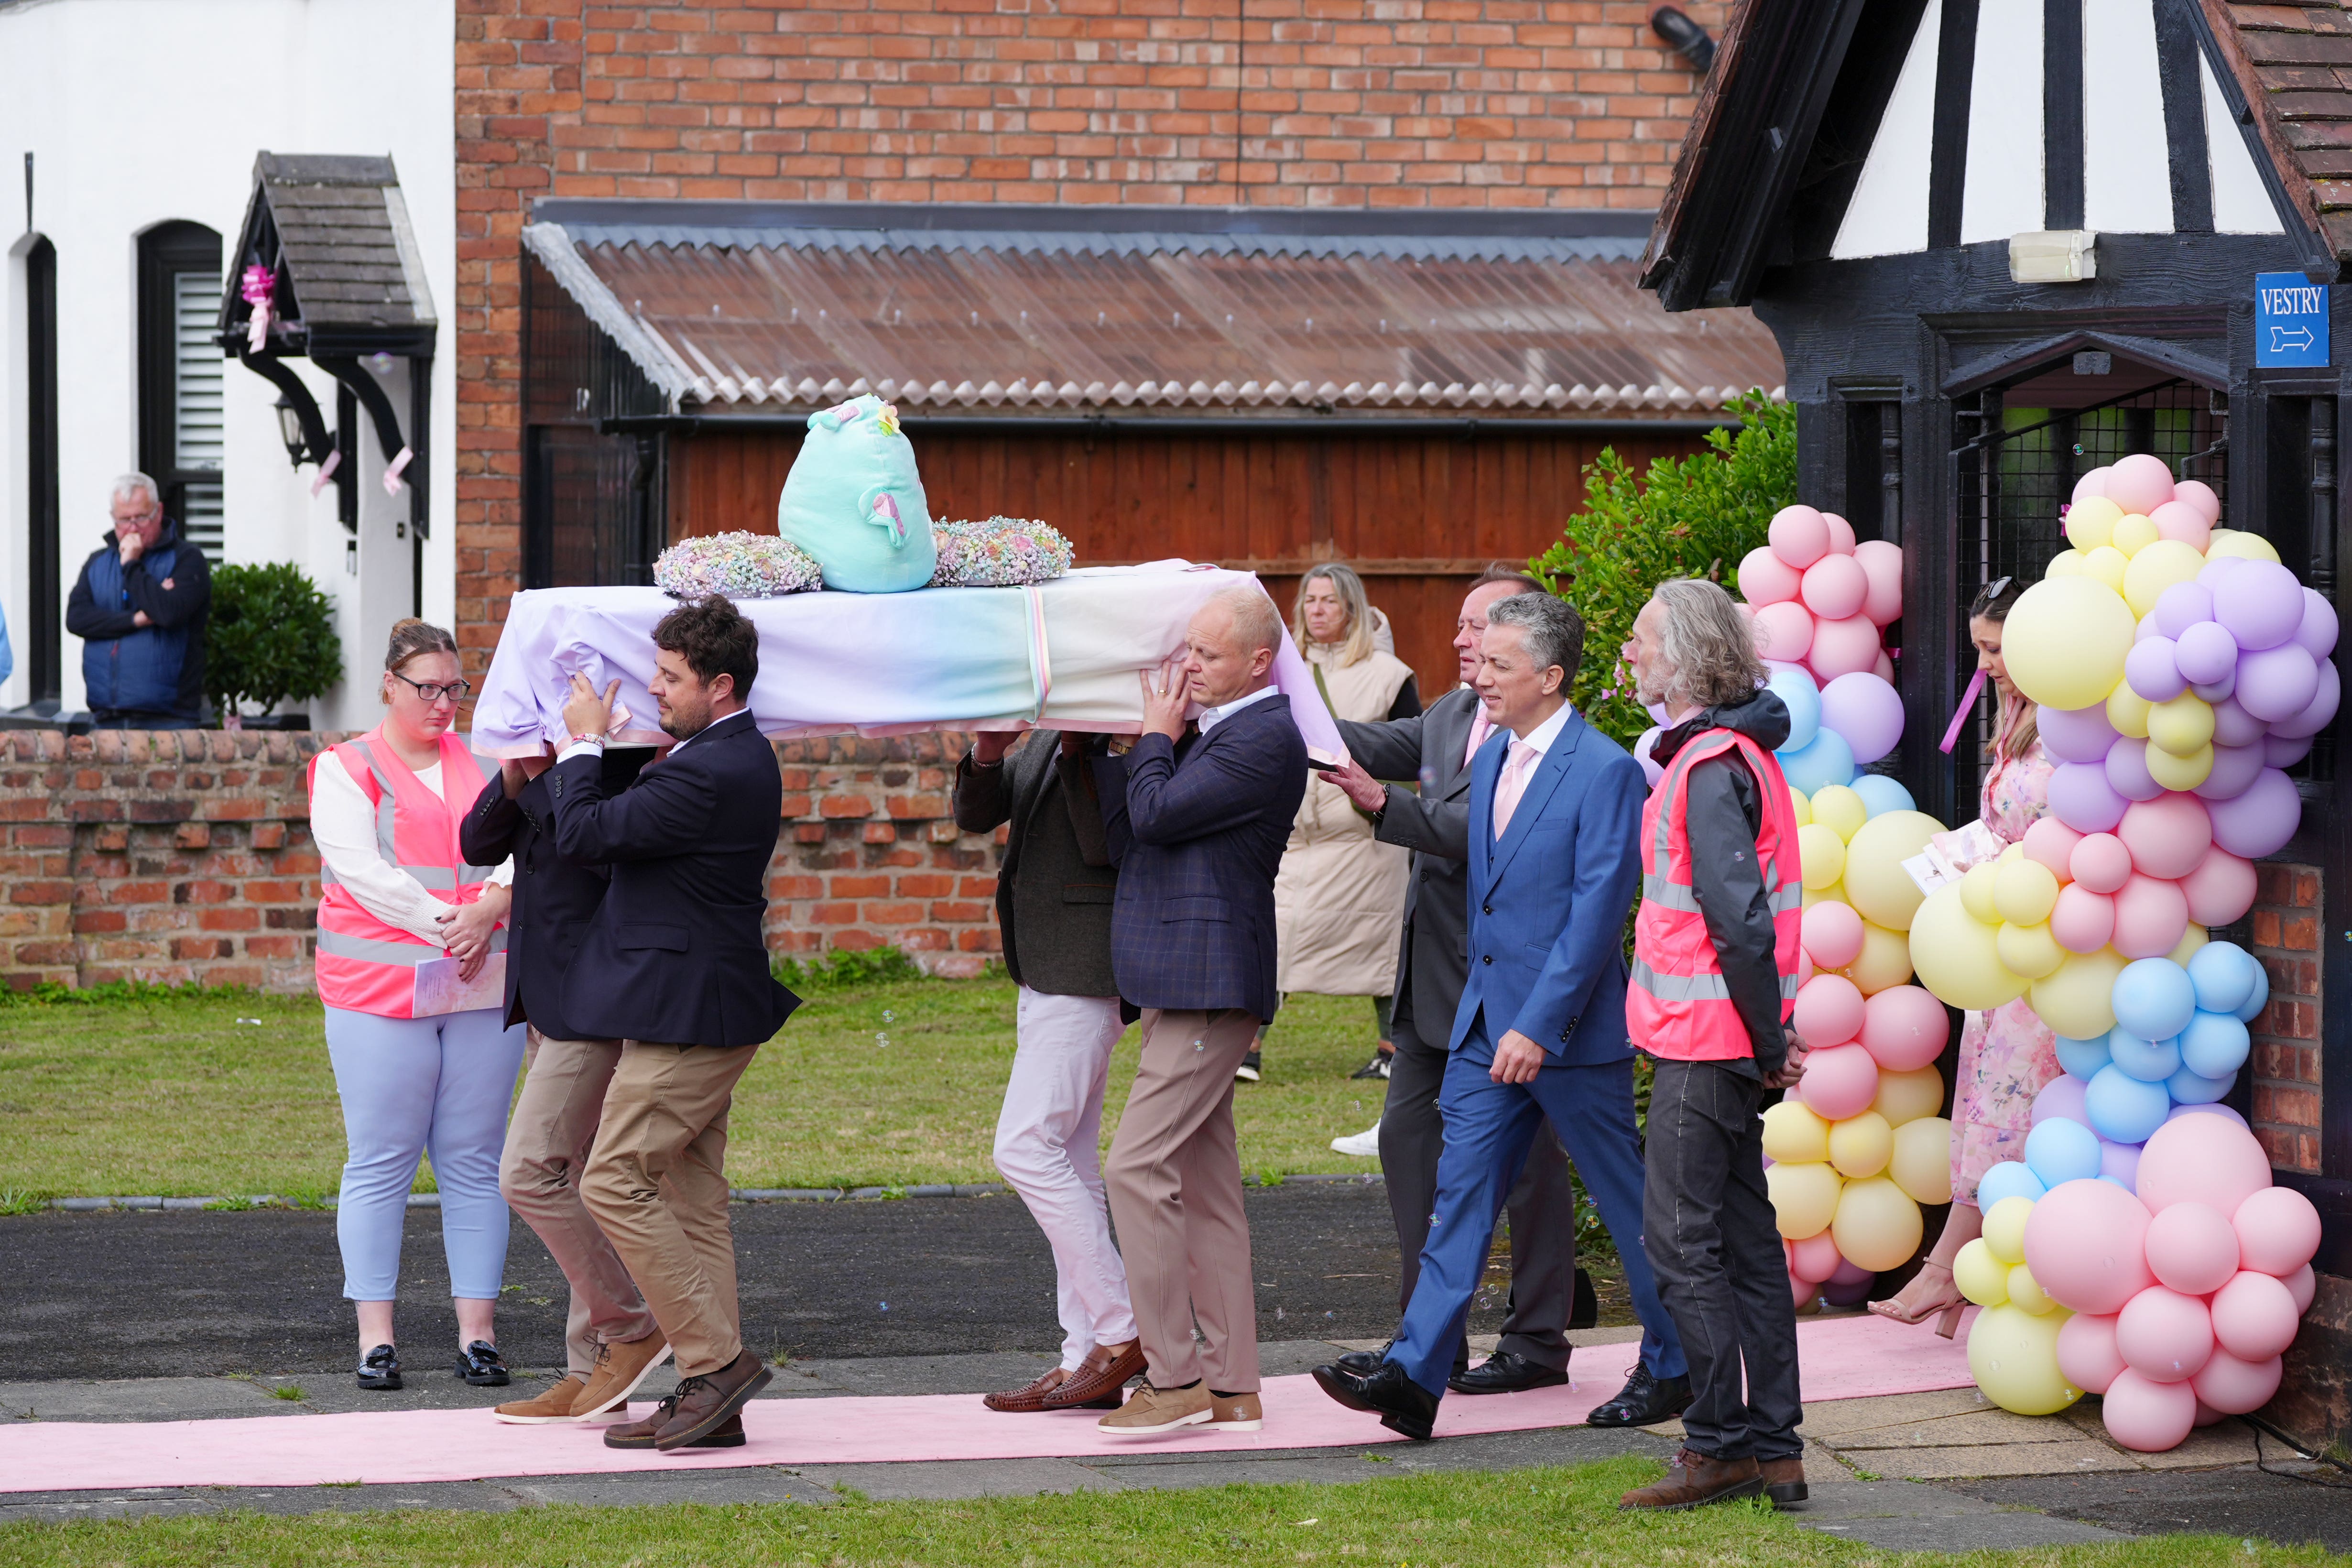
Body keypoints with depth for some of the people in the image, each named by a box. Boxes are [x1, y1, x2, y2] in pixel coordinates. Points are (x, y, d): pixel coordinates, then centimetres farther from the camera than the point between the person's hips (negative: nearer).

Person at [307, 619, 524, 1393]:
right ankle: (376, 1336, 0)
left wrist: (491, 908, -15)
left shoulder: (484, 767, 15)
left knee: (474, 1161, 3)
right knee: (380, 1162, -2)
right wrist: (446, 925, -17)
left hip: (483, 986, 3)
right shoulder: (346, 771, 3)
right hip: (381, 991, -3)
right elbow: (362, 870, -9)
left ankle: (477, 1331, 5)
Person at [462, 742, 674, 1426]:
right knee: (577, 1187, 11)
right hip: (546, 998, 10)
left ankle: (630, 1328, 0)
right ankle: (590, 1375, 15)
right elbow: (478, 845, 8)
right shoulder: (549, 756, 12)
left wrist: (542, 776, -21)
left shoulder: (621, 758, -14)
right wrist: (515, 777, -9)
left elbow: (605, 848, -27)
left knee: (530, 1174, -12)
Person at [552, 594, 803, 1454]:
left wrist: (583, 743, -4)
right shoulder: (737, 756, 13)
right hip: (700, 1007, 11)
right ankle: (709, 1393, 12)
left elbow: (585, 833, -18)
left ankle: (716, 1361, -7)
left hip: (687, 1016, -11)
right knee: (692, 1201, 10)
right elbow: (639, 826, 19)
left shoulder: (711, 773, -21)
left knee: (614, 1182, -9)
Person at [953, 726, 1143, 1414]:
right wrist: (988, 755, -7)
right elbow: (975, 815, 12)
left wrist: (1077, 752, -24)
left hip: (1085, 974, -10)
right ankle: (1086, 1358, 13)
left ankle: (1120, 1331, -7)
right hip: (1043, 973, 10)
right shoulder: (1047, 740, 14)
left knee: (1026, 1146, -13)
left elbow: (1105, 846, -23)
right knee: (1070, 1165, 10)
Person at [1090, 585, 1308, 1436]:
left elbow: (1155, 815, -18)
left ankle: (1173, 1377, -7)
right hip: (1181, 983, 10)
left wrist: (1156, 736, -3)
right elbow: (1126, 835, 15)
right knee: (1204, 1183, 11)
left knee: (1138, 1167, -12)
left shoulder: (1265, 740, -14)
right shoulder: (1209, 730, 17)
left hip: (1208, 984, -10)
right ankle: (1230, 1383, 14)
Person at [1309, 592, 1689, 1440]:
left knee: (1628, 1202, 6)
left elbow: (1597, 914, -18)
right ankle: (1414, 1375, -6)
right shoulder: (1490, 759, 10)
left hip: (1570, 1025, -7)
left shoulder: (1605, 770, -15)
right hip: (1485, 1020, 7)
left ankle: (1670, 1368, 20)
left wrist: (1537, 1027, -21)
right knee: (1460, 1191, -1)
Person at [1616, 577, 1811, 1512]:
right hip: (1718, 1040, 10)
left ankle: (1722, 1449, 0)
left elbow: (1740, 921, -23)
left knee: (1681, 1241, -5)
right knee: (1744, 1241, 11)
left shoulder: (1710, 768, -17)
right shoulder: (1728, 752, 15)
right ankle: (1772, 1451, 14)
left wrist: (1766, 1043, -16)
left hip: (1708, 1044, -10)